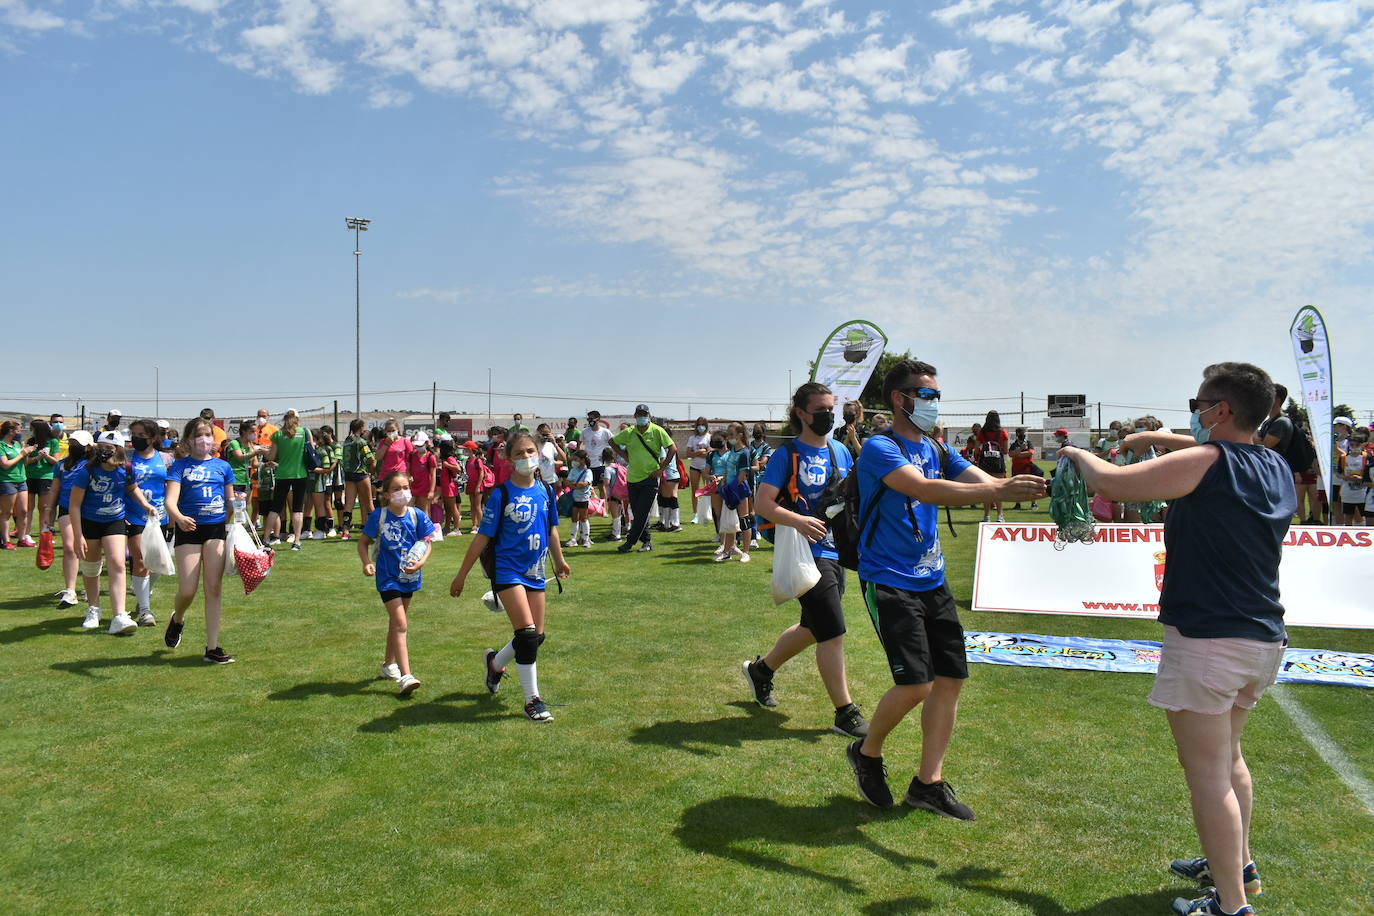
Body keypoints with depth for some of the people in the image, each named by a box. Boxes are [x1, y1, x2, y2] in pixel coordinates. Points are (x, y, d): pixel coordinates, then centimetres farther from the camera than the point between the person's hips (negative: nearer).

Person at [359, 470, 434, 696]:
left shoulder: (417, 516, -6)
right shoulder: (379, 516, -12)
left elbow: (427, 544, -1)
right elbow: (363, 542, -2)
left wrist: (420, 562, -20)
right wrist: (367, 563, -20)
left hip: (409, 576, 4)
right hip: (387, 577, -4)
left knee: (395, 622, 20)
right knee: (400, 624, -12)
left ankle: (389, 665, 38)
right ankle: (405, 677, -15)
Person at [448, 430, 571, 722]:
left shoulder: (545, 490, 1)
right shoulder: (502, 495, -13)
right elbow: (483, 537, -8)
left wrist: (559, 561, 26)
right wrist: (462, 575, -5)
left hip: (535, 572, 6)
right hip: (507, 570, -6)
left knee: (536, 637, 11)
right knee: (527, 633, -13)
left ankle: (495, 662, 40)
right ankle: (532, 700, 1)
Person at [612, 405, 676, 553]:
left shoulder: (657, 431, -6)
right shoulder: (628, 433, 2)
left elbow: (672, 449, -5)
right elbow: (612, 441, 18)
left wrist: (661, 469, -8)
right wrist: (625, 456, 8)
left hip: (650, 478, -3)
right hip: (632, 478, 4)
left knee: (642, 513, -7)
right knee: (636, 512, 7)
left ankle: (629, 542, -1)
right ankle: (647, 541, 20)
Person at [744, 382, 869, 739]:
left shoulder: (840, 452, 11)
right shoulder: (787, 454, -9)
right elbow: (763, 503, -15)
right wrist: (798, 521, -31)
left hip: (835, 552, 8)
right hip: (807, 553, -8)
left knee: (813, 628, 20)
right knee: (833, 632, -7)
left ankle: (761, 669, 41)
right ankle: (845, 714, 5)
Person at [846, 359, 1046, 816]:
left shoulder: (936, 451, 12)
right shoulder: (880, 448, -13)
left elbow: (984, 481, 1)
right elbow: (924, 489, -29)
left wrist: (1029, 486, -18)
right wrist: (999, 490, -35)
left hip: (932, 581, 8)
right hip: (889, 583, -8)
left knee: (950, 678, 6)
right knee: (915, 684, -12)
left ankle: (928, 782, 20)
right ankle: (867, 753, 16)